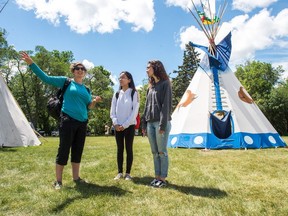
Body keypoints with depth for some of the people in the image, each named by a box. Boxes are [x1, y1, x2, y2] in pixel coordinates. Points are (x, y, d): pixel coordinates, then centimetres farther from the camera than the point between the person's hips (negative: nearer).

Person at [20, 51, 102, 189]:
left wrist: (95, 101, -4)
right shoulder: (65, 82, 2)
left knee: (78, 150, 12)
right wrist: (31, 63, -9)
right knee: (64, 150, -3)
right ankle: (58, 181, 9)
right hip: (68, 120, -5)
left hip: (82, 122, 6)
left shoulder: (86, 89, 16)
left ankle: (76, 177, 24)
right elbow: (45, 78, -3)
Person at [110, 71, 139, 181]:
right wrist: (116, 123, -8)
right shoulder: (116, 94, 12)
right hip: (118, 126, 4)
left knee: (129, 149, 1)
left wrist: (125, 125, -12)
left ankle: (128, 173, 9)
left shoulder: (134, 93, -1)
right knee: (120, 149, 7)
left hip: (129, 125, -4)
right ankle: (120, 172, 15)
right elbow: (112, 111, 8)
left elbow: (135, 111, -8)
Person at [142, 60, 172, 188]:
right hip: (150, 123, 7)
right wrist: (144, 124, 12)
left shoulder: (165, 84, -1)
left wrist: (163, 125, -17)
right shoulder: (150, 87, 20)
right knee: (154, 152, 9)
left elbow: (166, 105, -10)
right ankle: (157, 177, 17)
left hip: (160, 123, -7)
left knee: (162, 152, -1)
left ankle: (163, 178, 7)